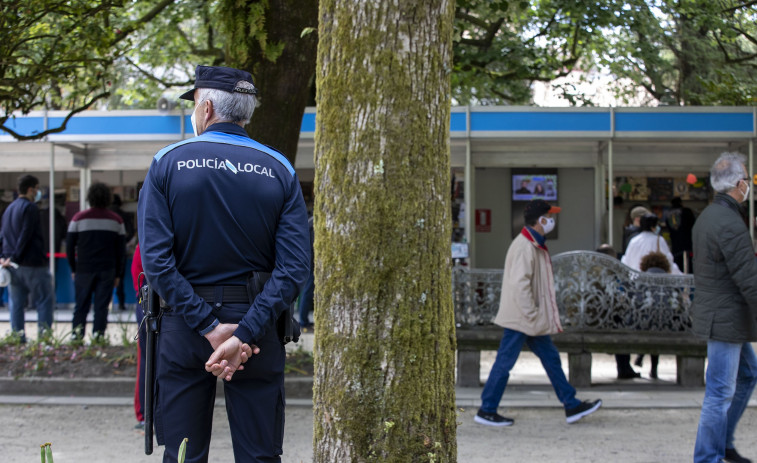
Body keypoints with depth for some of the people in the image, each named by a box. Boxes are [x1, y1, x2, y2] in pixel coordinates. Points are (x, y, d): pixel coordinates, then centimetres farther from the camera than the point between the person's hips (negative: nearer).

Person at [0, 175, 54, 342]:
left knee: (16, 303, 8)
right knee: (45, 300, 0)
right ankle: (44, 333, -6)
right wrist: (14, 257, -13)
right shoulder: (30, 208, -9)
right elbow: (25, 236, -15)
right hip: (33, 264, -7)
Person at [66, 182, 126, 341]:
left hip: (84, 269, 0)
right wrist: (118, 274, 12)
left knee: (81, 304, 7)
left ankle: (76, 333, 0)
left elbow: (70, 246, 2)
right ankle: (98, 335, -2)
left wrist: (73, 268, 12)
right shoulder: (116, 220, 4)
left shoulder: (79, 218, 1)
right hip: (107, 269, 0)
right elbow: (121, 249, 6)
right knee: (102, 305, 2)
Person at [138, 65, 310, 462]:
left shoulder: (167, 163, -2)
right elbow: (294, 268, -10)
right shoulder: (280, 170, 0)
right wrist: (243, 335, -15)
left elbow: (155, 259, -12)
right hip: (258, 322, 1)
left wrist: (209, 327, -13)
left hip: (183, 326, 0)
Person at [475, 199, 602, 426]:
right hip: (519, 318, -11)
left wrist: (548, 318, 20)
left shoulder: (535, 246, 14)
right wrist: (532, 314, -22)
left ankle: (572, 406, 16)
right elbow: (519, 284, -26)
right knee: (505, 363, -3)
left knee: (551, 357, 11)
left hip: (534, 320, 11)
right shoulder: (524, 247, -19)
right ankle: (486, 411, 6)